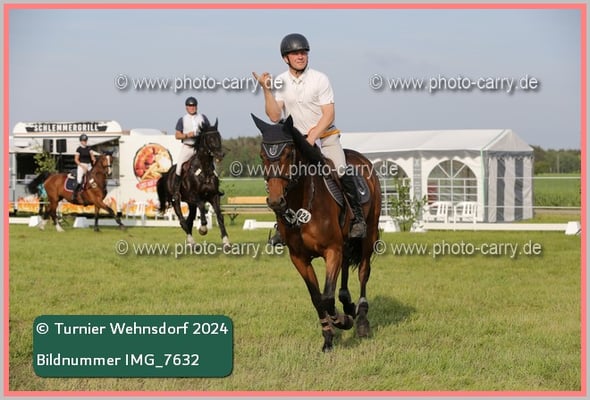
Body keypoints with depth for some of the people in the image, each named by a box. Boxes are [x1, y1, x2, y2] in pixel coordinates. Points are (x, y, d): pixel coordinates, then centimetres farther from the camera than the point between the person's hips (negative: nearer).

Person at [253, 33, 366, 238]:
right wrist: (266, 90, -20)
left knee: (341, 172, -20)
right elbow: (275, 116, -8)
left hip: (326, 135, -3)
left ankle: (358, 218, -8)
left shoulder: (320, 79, -9)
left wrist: (311, 138, -21)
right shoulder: (280, 82, -1)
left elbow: (329, 115, -11)